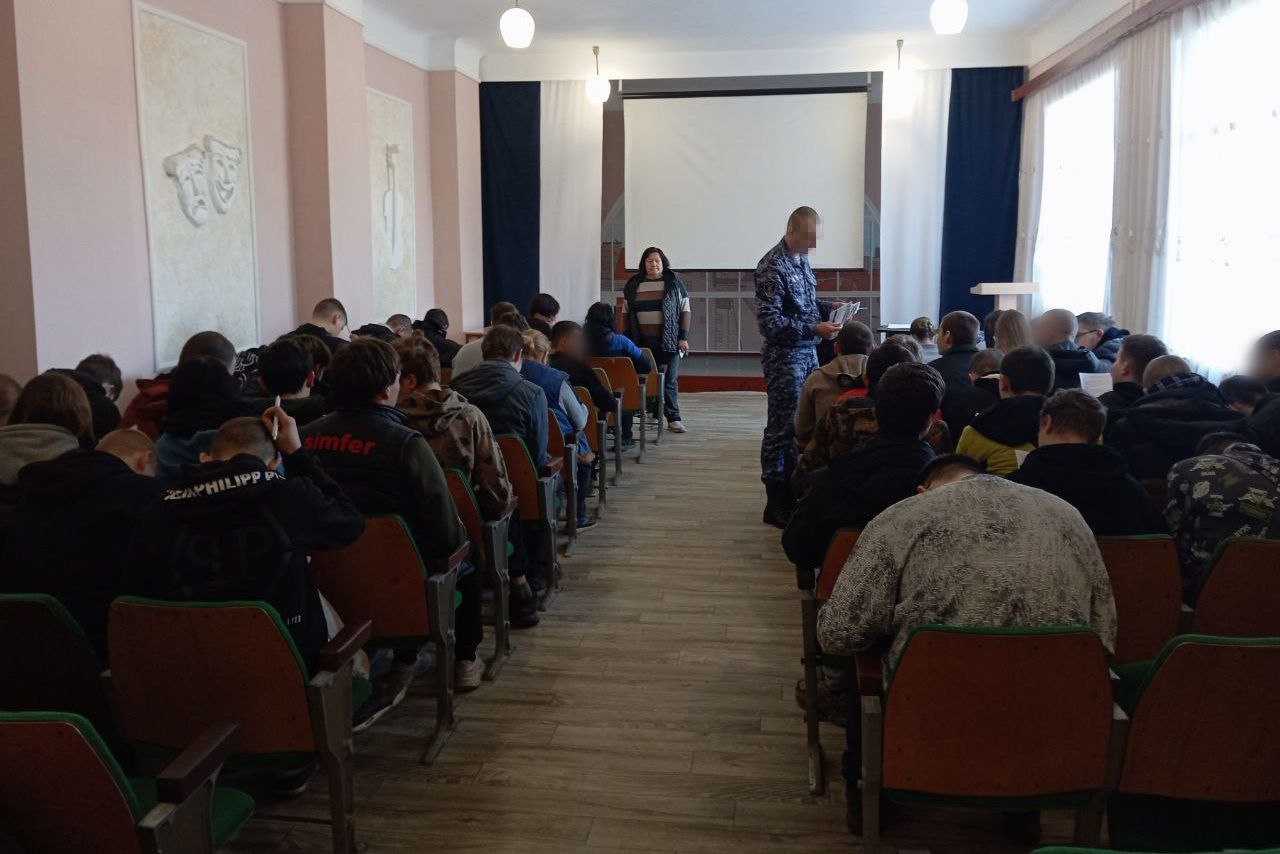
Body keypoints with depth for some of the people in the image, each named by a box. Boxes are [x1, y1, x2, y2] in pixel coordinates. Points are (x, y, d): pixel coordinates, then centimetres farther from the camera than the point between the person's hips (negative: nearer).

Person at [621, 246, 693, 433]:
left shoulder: (674, 282, 5)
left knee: (669, 380, -5)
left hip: (668, 340, -2)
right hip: (642, 341, 2)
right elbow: (625, 313, 15)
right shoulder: (633, 285, 11)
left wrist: (683, 337, -4)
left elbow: (686, 311, 4)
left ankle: (673, 419, 0)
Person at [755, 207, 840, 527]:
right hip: (785, 358, -9)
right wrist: (814, 329, -25)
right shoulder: (772, 267, -18)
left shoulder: (801, 260, 10)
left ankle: (794, 490, 27)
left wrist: (828, 307, 6)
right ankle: (776, 504, 7)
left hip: (808, 354, 9)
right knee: (782, 428, -2)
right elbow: (769, 322, -22)